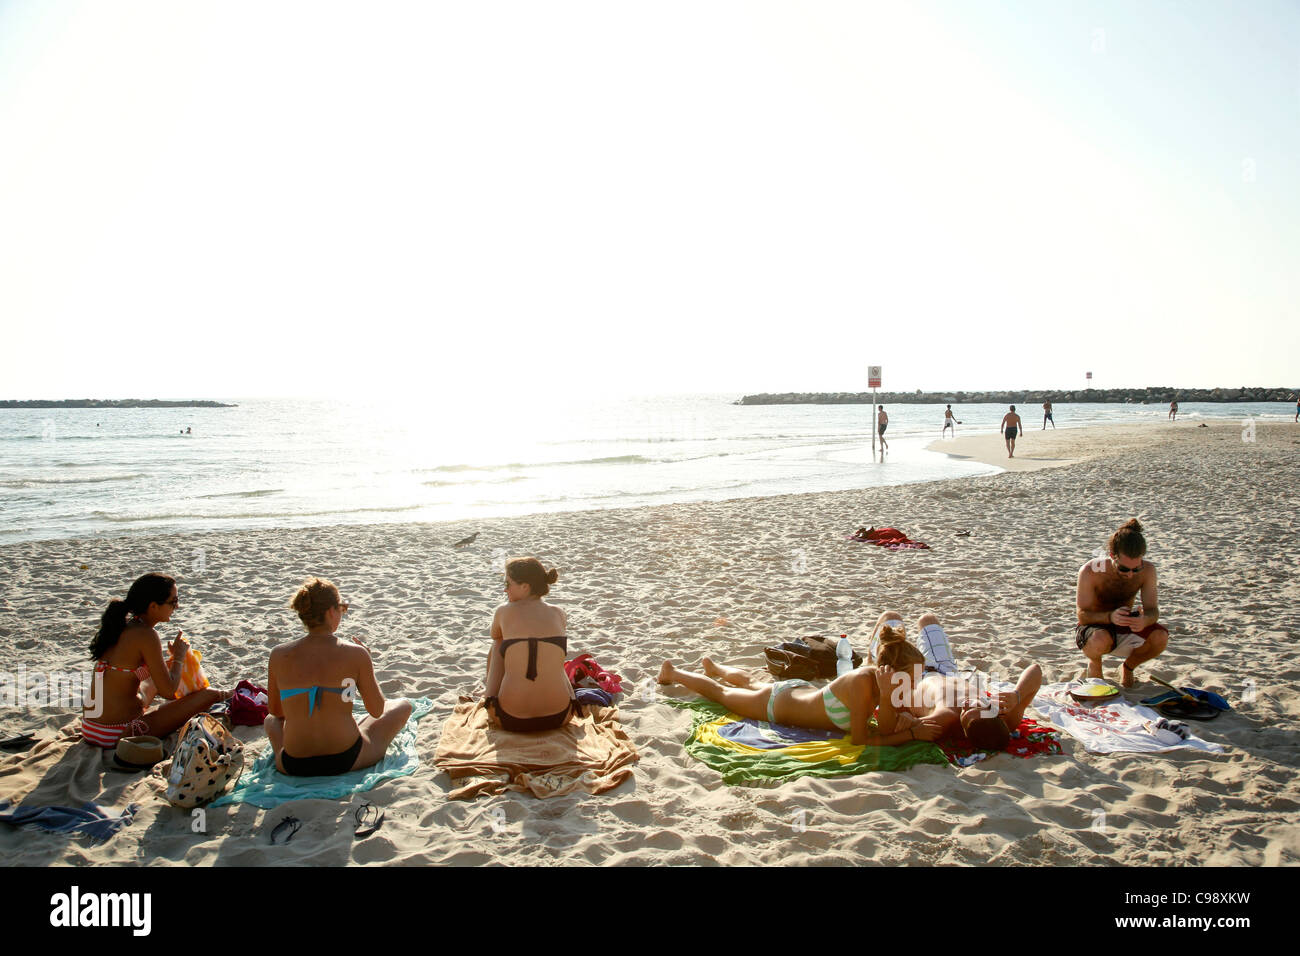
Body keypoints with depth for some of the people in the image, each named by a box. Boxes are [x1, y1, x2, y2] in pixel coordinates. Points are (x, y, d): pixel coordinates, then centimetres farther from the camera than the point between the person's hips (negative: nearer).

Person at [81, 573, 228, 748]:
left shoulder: (120, 627, 8)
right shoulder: (146, 635, -18)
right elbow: (168, 691, -15)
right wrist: (179, 657, 1)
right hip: (118, 735, -10)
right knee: (208, 695, -2)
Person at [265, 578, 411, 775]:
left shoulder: (279, 656, -7)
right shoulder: (356, 654, -14)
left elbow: (274, 710, 9)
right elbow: (377, 711, -3)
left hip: (293, 767, 4)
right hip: (346, 760, -3)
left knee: (270, 720, 37)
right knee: (403, 705, 23)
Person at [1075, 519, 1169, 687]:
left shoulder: (1147, 571, -15)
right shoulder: (1090, 572, -25)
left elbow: (1153, 610, -15)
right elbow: (1082, 615, -23)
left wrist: (1144, 620, -40)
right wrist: (1110, 617, -44)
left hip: (1123, 628, 4)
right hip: (1096, 627, -4)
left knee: (1160, 637, -26)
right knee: (1101, 641, -39)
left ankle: (1128, 666, 7)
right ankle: (1094, 663, 0)